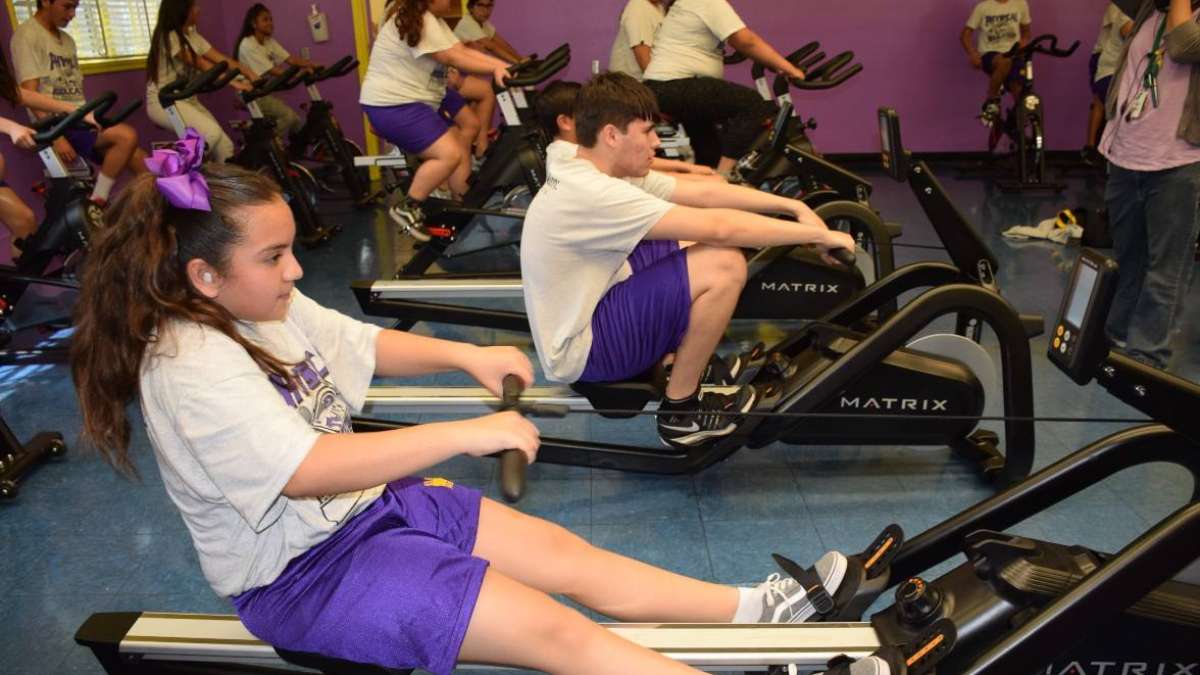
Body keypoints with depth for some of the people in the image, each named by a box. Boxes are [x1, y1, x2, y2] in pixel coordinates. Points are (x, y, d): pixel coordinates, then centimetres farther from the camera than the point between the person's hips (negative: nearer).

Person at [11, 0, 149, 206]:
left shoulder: (67, 40, 20)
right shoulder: (27, 36, -5)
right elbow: (29, 94, -14)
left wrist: (92, 119, 7)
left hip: (81, 122, 8)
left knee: (148, 169, -9)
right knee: (127, 136, -31)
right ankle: (97, 204, -21)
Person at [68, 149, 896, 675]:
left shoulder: (263, 308, 1)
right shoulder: (189, 368, -25)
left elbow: (365, 344, 13)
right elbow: (307, 470, -35)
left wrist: (467, 355, -1)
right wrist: (464, 434, -36)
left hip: (368, 503, 8)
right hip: (306, 569, -8)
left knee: (564, 553, 3)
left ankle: (767, 608, 9)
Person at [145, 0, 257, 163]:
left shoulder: (192, 36, 11)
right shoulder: (168, 37, -15)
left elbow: (221, 59, 1)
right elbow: (201, 64, -23)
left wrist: (250, 74, -12)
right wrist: (233, 83, -30)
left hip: (187, 100, 8)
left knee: (225, 146, -10)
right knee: (213, 132, -31)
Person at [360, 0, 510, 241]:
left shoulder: (433, 20, 10)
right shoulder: (412, 21, -22)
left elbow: (464, 51, 0)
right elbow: (454, 59, -23)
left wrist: (502, 65, -11)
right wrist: (494, 69, -21)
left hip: (423, 96, 12)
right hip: (392, 106, -12)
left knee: (471, 124, 17)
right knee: (451, 154, -22)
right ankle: (407, 207, -5)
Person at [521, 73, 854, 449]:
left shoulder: (593, 175, 3)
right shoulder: (591, 194, -27)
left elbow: (704, 194, 4)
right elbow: (718, 228, -27)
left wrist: (793, 206, -1)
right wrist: (816, 235, -18)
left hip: (590, 314, 10)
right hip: (581, 352, -10)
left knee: (697, 245, 10)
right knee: (724, 266, -21)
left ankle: (677, 356, 19)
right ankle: (681, 411, -6)